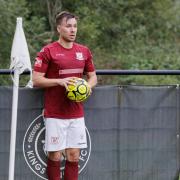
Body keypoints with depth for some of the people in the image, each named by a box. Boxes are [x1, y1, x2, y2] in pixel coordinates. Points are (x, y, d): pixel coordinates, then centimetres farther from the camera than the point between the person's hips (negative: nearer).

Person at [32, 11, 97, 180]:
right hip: (55, 114, -4)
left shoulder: (84, 51, 10)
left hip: (76, 113, 4)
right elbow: (36, 80, -7)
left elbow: (93, 76, 20)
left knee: (74, 156, 4)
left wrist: (88, 85, -3)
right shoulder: (48, 51, -5)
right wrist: (59, 81, -19)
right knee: (55, 155, -2)